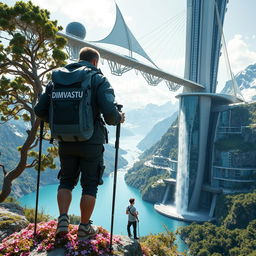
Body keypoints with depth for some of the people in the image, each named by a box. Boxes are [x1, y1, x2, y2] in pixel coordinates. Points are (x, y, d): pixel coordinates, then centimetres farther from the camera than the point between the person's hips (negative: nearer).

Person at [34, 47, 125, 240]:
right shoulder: (99, 80, -5)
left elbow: (40, 110, 6)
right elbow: (110, 113, -19)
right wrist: (118, 119, 3)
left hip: (65, 142, 3)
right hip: (91, 143, -3)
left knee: (66, 181, 22)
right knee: (90, 185, 12)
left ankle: (63, 219, 12)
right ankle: (84, 228, 21)